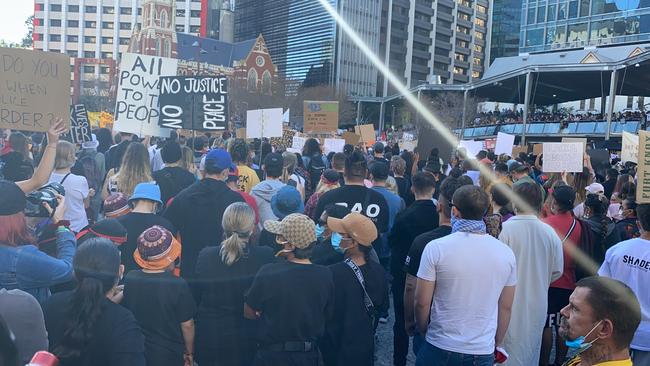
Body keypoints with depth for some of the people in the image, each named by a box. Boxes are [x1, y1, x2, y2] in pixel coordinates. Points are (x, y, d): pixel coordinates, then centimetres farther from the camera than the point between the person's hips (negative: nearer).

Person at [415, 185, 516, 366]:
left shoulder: (436, 248, -14)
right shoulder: (506, 253, -5)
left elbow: (422, 302, -10)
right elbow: (505, 307, 3)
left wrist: (423, 331, 8)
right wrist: (496, 344, 16)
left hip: (439, 348, -2)